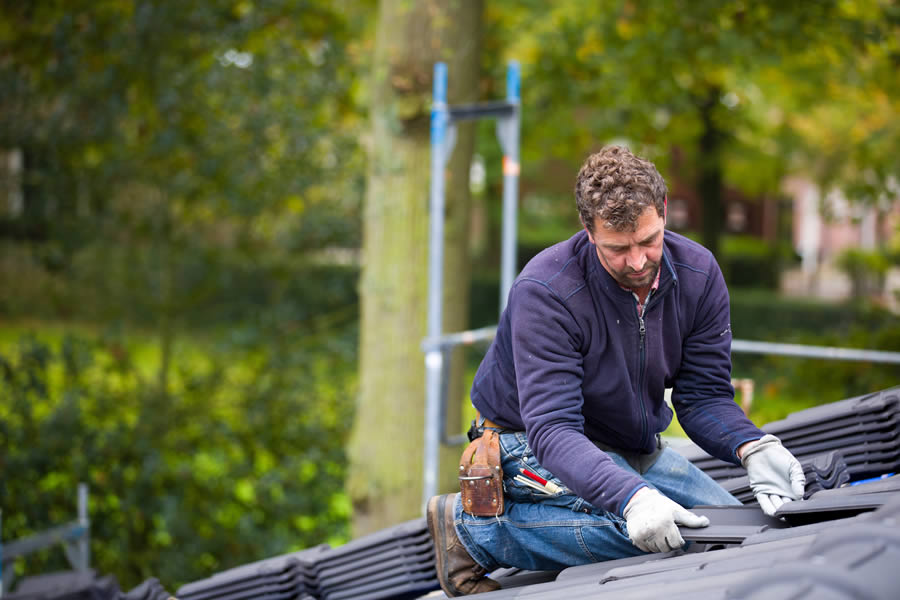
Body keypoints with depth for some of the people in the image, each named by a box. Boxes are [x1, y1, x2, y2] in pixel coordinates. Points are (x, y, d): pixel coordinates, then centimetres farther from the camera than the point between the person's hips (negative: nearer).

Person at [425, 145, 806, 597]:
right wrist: (632, 496, -52)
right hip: (532, 444, -7)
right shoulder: (545, 292, -30)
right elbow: (551, 427, -36)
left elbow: (704, 396, -8)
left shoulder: (698, 275, -12)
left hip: (634, 449, 7)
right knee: (631, 528, -32)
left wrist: (753, 449, -30)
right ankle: (473, 528, -14)